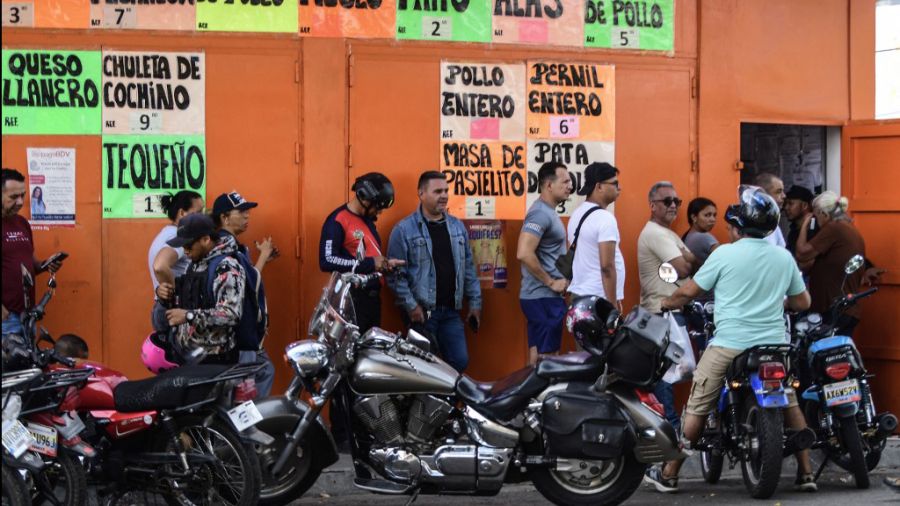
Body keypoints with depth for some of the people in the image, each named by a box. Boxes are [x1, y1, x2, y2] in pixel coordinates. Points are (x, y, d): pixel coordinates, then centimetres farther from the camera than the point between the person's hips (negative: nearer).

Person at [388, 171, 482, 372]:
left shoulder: (457, 227, 11)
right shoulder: (404, 230, -8)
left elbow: (468, 268, 15)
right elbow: (396, 274, -10)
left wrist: (475, 302, 10)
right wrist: (411, 305, -15)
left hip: (451, 311, 5)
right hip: (421, 312, -5)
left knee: (460, 361, 2)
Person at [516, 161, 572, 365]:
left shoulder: (548, 211, 16)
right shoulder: (541, 213, -17)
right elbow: (524, 254, -28)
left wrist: (562, 280, 13)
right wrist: (551, 282, -19)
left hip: (545, 296, 10)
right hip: (543, 297, -10)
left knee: (538, 356, 12)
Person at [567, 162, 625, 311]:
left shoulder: (577, 214, 13)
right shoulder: (604, 218, -15)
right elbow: (607, 266, -20)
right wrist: (613, 304, -16)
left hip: (579, 294, 9)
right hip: (599, 298, -9)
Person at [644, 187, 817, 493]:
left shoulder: (724, 254, -5)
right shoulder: (784, 258, 7)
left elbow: (689, 292, 1)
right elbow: (802, 302, 16)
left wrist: (665, 303, 20)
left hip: (729, 345, -4)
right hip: (774, 344, 4)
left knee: (697, 408, 4)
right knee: (790, 405, 18)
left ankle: (669, 475, 9)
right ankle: (806, 474, 16)